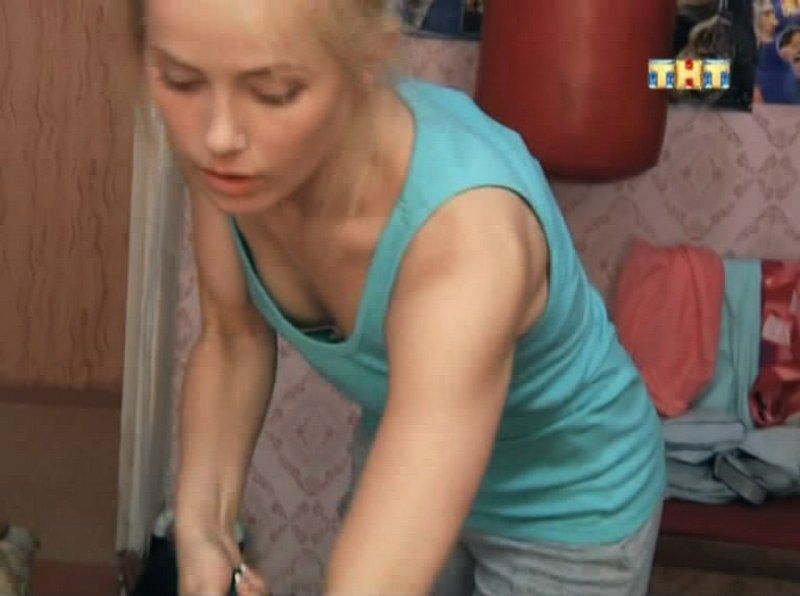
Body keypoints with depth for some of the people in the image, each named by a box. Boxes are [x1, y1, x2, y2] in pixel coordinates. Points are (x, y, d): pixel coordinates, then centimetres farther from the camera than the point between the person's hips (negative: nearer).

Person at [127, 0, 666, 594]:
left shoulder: (466, 234, -39)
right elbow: (234, 340, -5)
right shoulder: (225, 150, -22)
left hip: (565, 511, -5)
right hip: (409, 463, 5)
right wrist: (201, 528, -20)